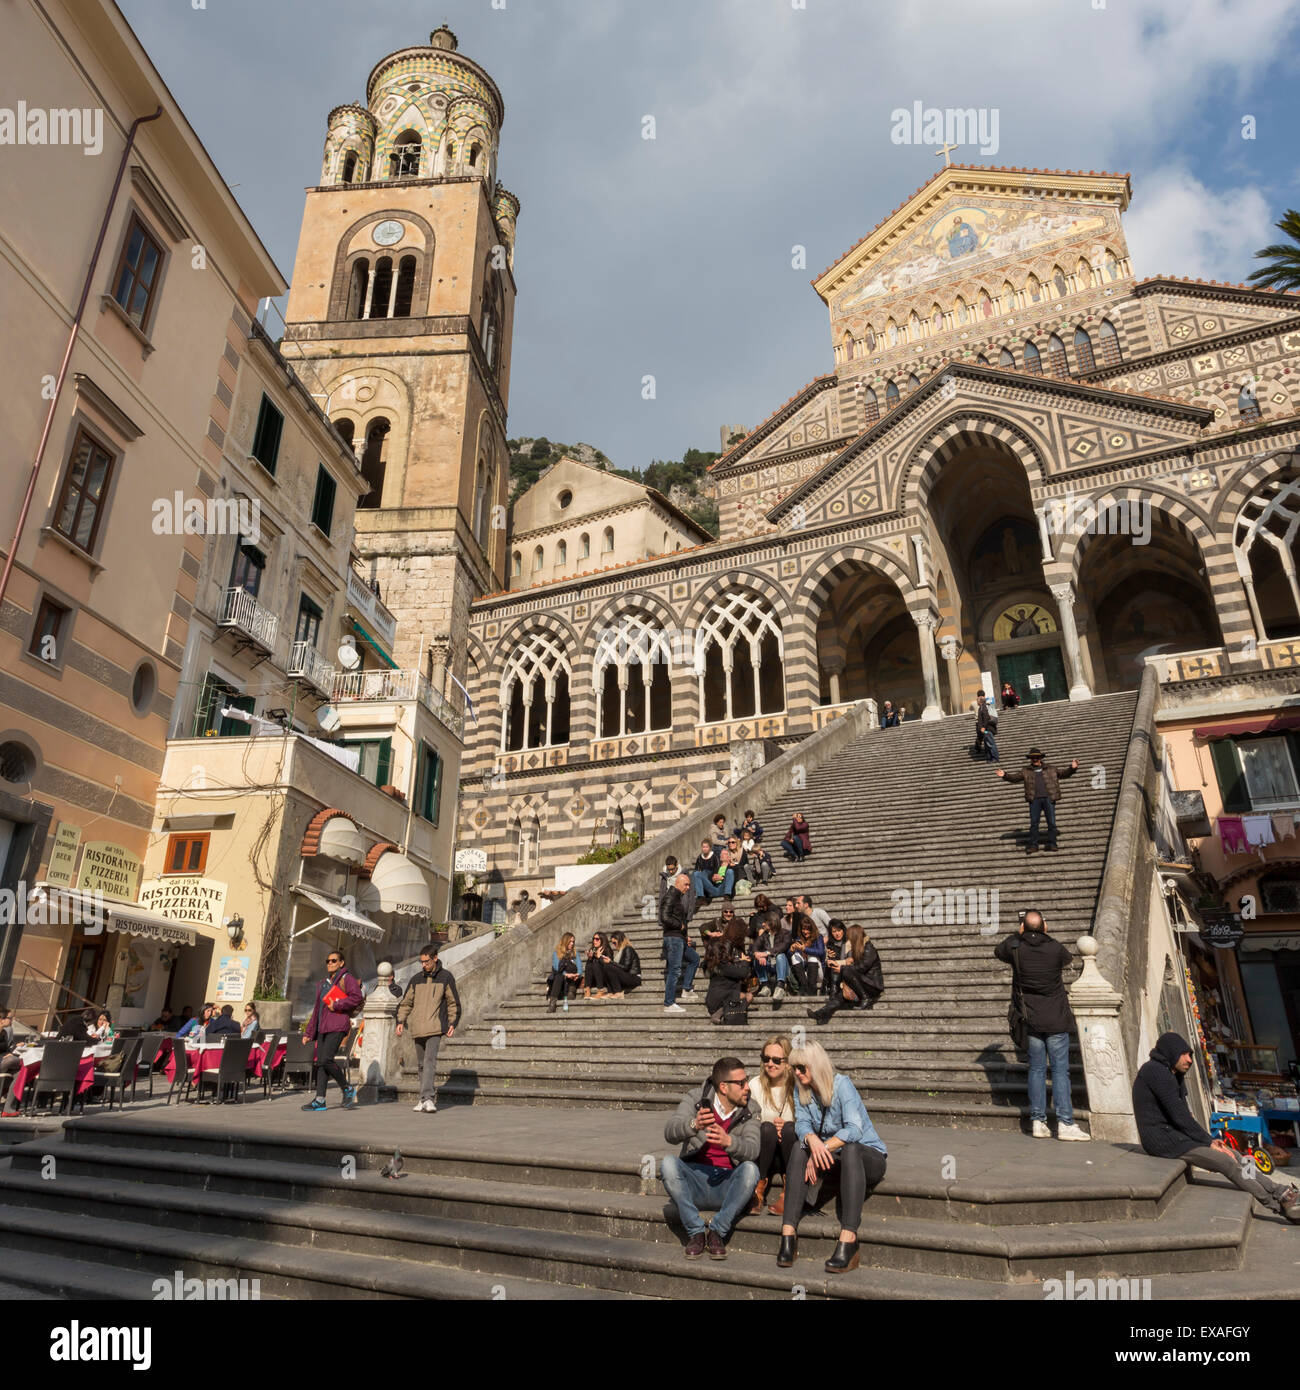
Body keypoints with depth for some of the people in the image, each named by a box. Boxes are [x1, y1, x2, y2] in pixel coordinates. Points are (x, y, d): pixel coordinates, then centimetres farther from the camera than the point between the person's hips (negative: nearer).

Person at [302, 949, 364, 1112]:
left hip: (337, 1026, -8)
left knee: (326, 1059, -16)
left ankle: (348, 1090, 0)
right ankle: (320, 1100, 5)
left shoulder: (346, 978, -1)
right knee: (320, 1062, 2)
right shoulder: (323, 983, 23)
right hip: (323, 1027, 8)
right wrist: (309, 1032, 22)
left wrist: (336, 1005, -13)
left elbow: (357, 997, -14)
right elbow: (317, 1008, 25)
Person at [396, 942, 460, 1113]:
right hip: (417, 1028, 5)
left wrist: (452, 1024, -2)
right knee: (421, 1064, 9)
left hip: (435, 1028, -5)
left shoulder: (446, 977, 2)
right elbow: (406, 1002, 16)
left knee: (430, 1062, -17)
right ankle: (430, 1098, 20)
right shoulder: (416, 979, 12)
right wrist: (401, 1021, 3)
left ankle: (427, 1099, -21)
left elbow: (454, 1003, 6)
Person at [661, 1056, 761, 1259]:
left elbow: (752, 1149, -16)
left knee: (750, 1169, -29)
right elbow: (670, 1133, -18)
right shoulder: (695, 1099, -1)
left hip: (727, 1185, 1)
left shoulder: (751, 1110, 3)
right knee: (668, 1163, -28)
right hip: (694, 1178, 0)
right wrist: (694, 1125, -39)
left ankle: (717, 1232, -14)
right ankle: (696, 1231, -13)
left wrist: (728, 1141, -38)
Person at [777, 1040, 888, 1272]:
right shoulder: (801, 1090, 2)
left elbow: (855, 1129, -26)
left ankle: (848, 1239, -45)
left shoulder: (842, 1084, -16)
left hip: (868, 1155, -5)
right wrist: (812, 1140, -33)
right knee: (799, 1150, -24)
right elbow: (801, 1123, -10)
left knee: (849, 1150, -38)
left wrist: (824, 1148, -34)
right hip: (834, 1158, 5)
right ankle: (788, 1231, -31)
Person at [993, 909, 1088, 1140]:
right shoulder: (1055, 948, -11)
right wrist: (1046, 936, 22)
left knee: (1036, 1069, 9)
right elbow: (1067, 959, 14)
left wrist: (1018, 934, 21)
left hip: (1032, 1020, 2)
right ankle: (1065, 1123, 0)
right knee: (1060, 1070, 1)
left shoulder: (1015, 949, -6)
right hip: (1056, 1020, -2)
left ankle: (1038, 1121, 10)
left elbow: (998, 950, 16)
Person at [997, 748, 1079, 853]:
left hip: (1049, 798, 0)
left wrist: (1072, 768, -2)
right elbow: (1014, 777, 11)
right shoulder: (1027, 772, 17)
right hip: (1034, 799, 0)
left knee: (1051, 822, -4)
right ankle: (1033, 845, -1)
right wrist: (1005, 775, -6)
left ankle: (1051, 843, 4)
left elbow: (1064, 773, 15)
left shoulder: (1051, 769, 17)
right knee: (1033, 823, -4)